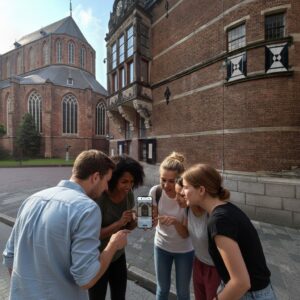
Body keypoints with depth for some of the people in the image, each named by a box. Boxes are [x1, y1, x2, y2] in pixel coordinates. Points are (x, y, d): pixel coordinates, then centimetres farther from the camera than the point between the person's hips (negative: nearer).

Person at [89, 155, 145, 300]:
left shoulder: (128, 194, -11)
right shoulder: (99, 198, -28)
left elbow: (128, 225, -1)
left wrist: (136, 220, -21)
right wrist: (119, 222, -34)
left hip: (119, 255, 5)